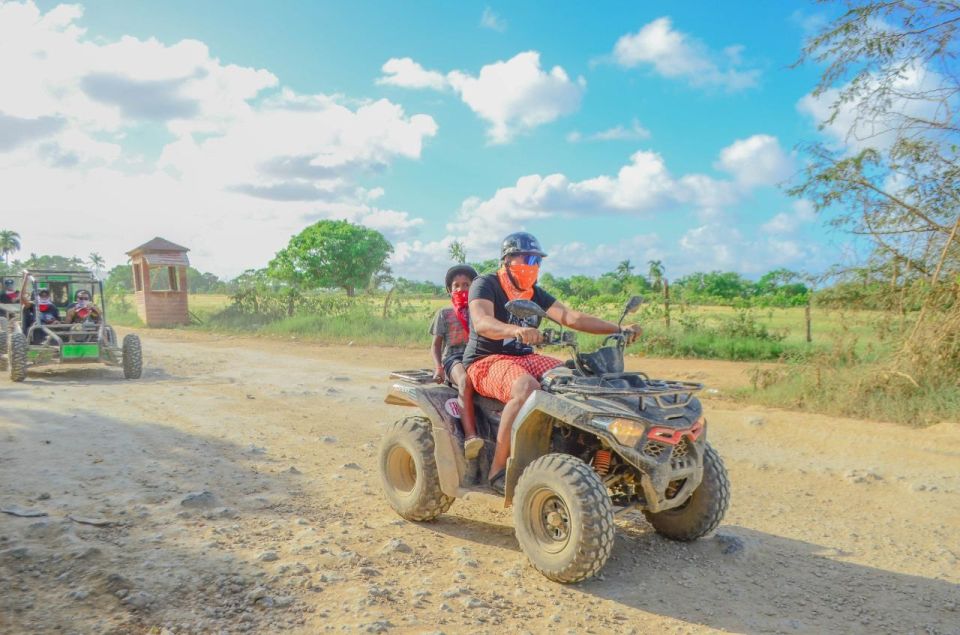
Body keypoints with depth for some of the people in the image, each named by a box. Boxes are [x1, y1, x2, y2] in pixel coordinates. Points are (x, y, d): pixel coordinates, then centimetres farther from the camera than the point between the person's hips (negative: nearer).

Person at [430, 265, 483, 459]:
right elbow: (436, 344, 13)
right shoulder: (444, 314, 18)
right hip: (454, 358, -2)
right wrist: (438, 367, -6)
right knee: (465, 381, -40)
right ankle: (470, 436, -49)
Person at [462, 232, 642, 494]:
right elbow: (481, 323, -26)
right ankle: (497, 470, -28)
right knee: (527, 388, -37)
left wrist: (618, 329, -9)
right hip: (487, 361, -7)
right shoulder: (486, 285, -6)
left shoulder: (534, 294, 13)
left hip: (525, 358, 7)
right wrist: (516, 330, -47)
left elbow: (570, 317, 3)